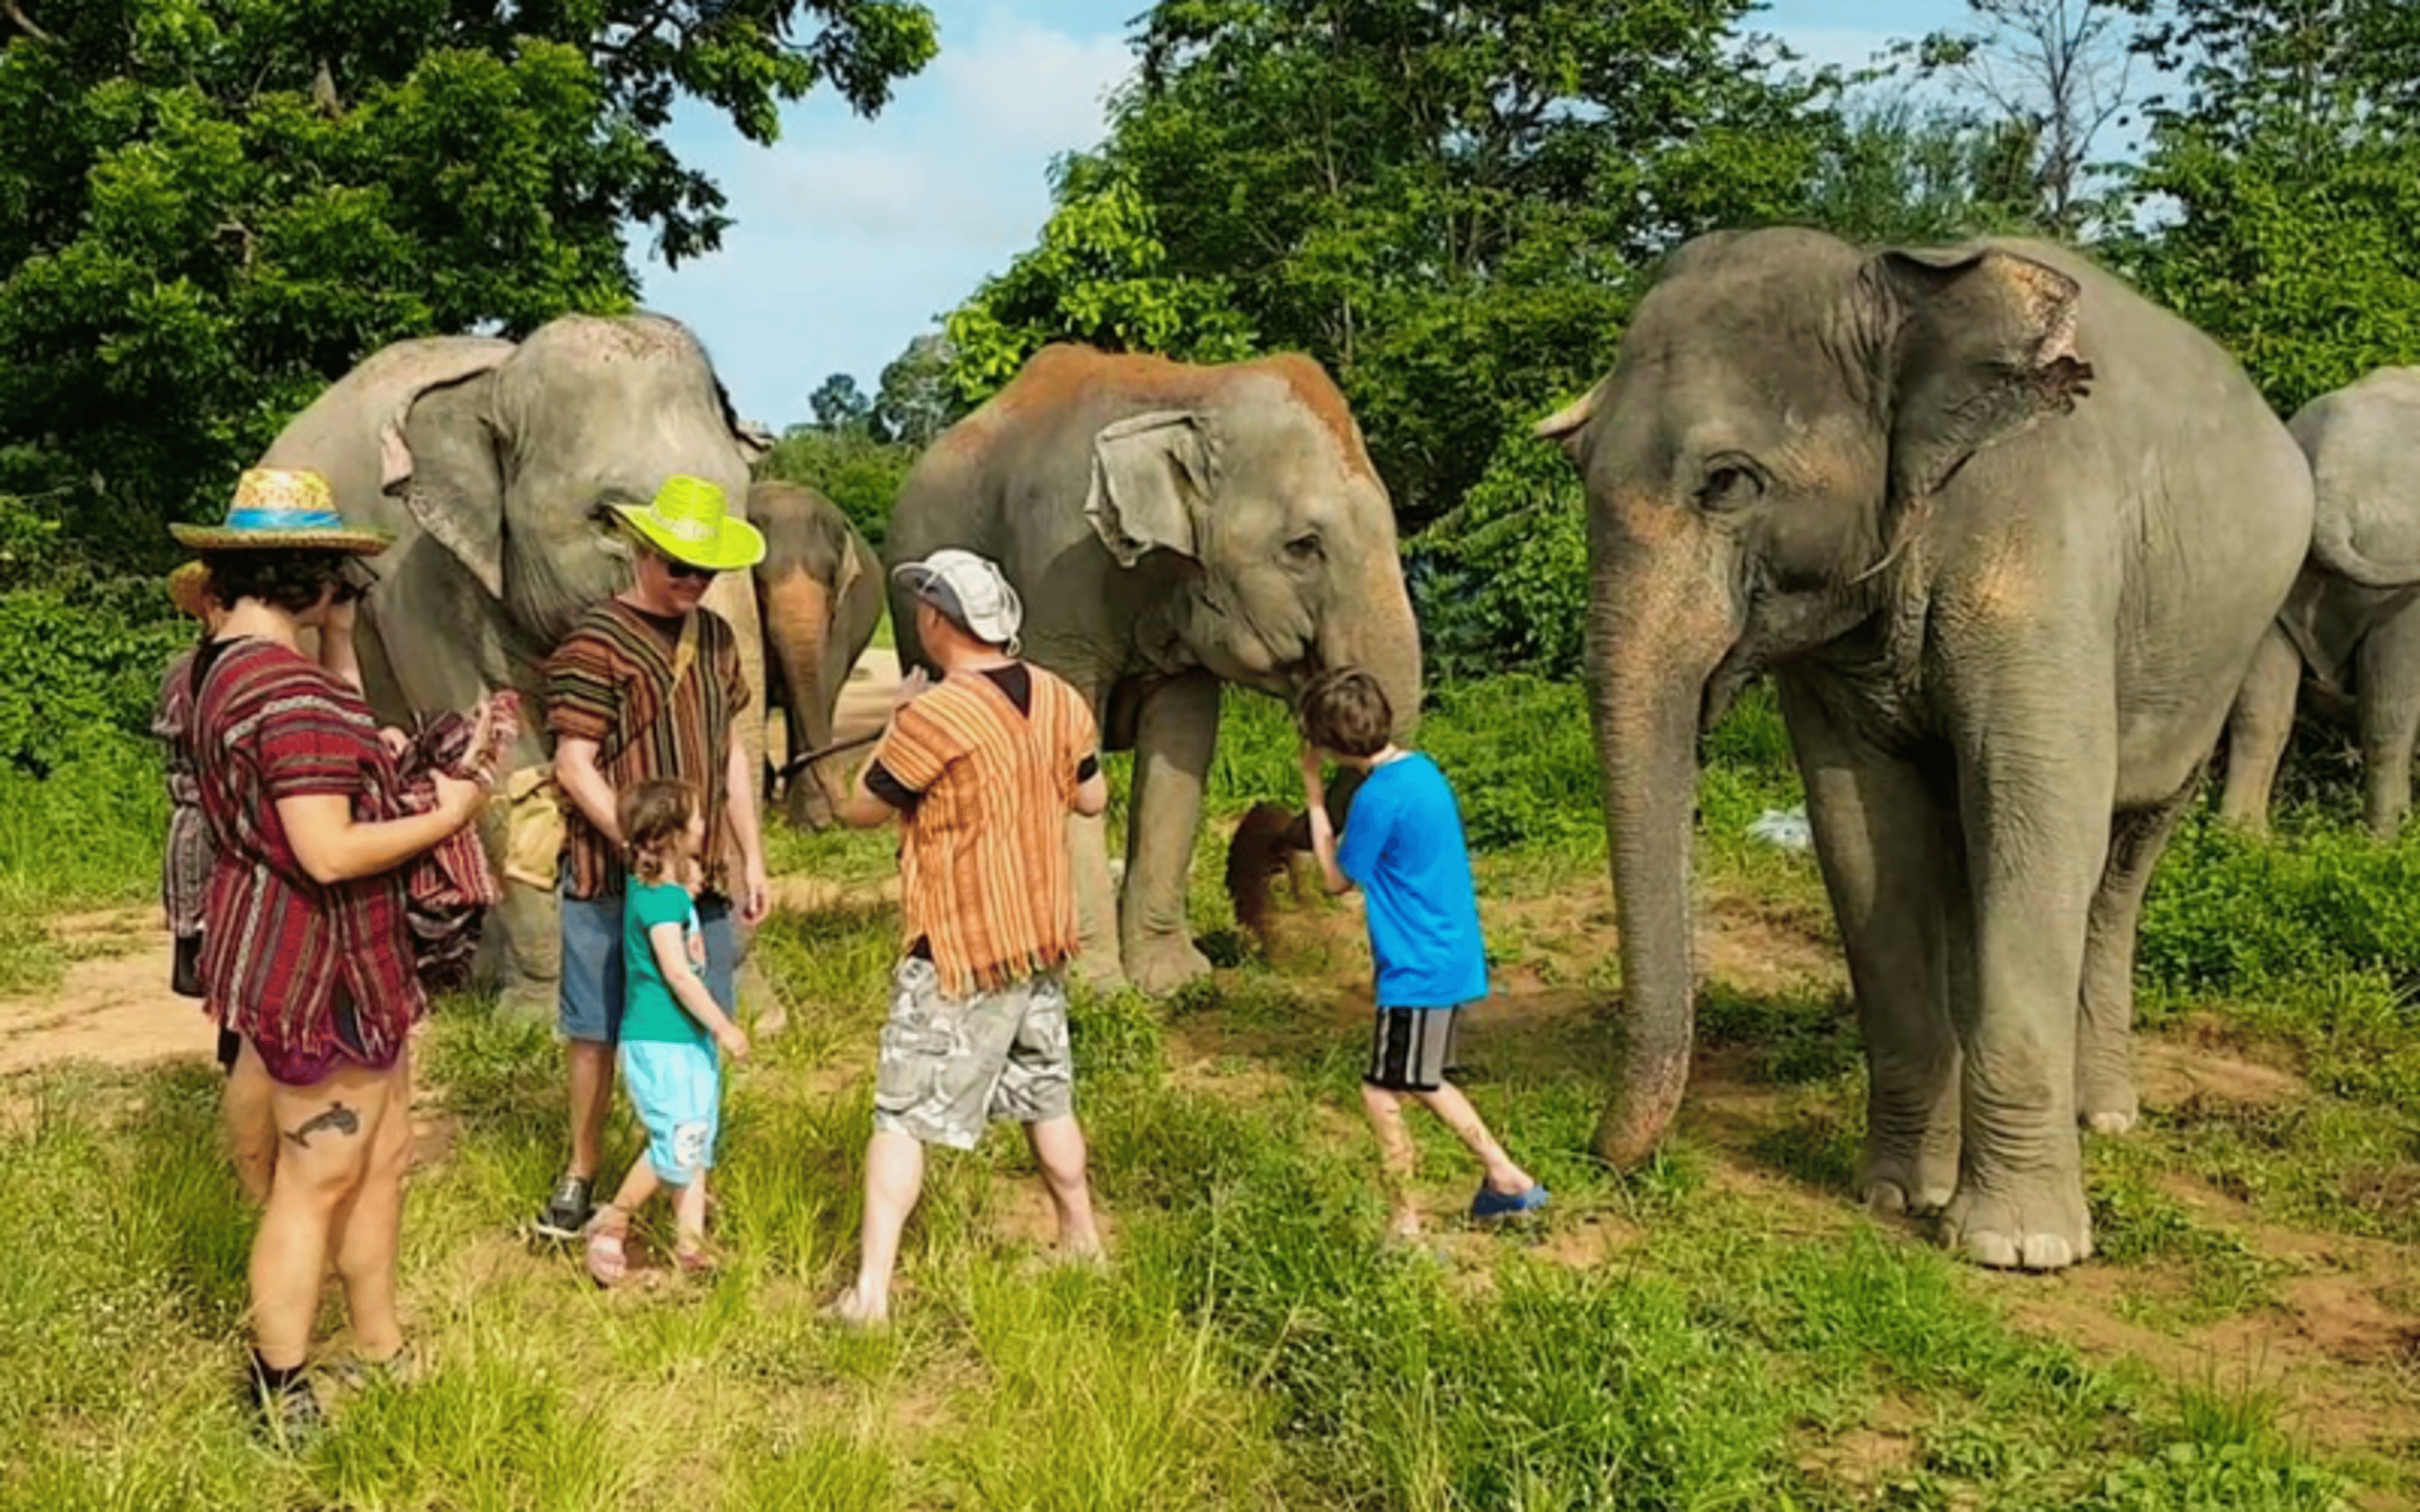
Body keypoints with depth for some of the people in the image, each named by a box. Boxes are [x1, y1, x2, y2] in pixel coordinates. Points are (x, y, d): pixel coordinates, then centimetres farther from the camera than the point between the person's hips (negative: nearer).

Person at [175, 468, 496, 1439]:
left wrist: (338, 641, 12)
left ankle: (379, 1347, 32)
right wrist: (447, 817, -15)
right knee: (316, 1183, 4)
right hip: (316, 969, -10)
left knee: (381, 1158, 19)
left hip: (314, 959, 10)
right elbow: (330, 853, -28)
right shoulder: (290, 688, -25)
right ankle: (280, 1398, 19)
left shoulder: (218, 668, 7)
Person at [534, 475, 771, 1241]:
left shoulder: (715, 636, 11)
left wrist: (751, 857, 14)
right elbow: (576, 764, -14)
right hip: (610, 877, -6)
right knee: (598, 1029, 5)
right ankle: (580, 1176, 21)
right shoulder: (597, 641, -10)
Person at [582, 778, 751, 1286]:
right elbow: (678, 973, -21)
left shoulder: (669, 890, 10)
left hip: (690, 1039, 10)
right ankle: (612, 1222, 8)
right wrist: (725, 1028, -16)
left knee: (698, 1139, 12)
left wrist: (689, 888, 11)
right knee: (677, 1142, -10)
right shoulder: (658, 899, -18)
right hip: (658, 1041, -10)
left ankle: (690, 1240, 17)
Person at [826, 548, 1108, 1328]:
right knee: (1047, 1097, 22)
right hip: (1042, 940, 7)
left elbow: (858, 808, -9)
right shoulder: (1059, 699, -1)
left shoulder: (934, 717, -21)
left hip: (958, 952, -7)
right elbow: (1092, 797, 13)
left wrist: (897, 720, 2)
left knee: (902, 1117, -1)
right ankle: (1083, 1241, 36)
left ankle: (871, 1288, -3)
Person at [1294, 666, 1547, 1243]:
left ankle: (1405, 1228, 11)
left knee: (1382, 1094, 2)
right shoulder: (1420, 768, 7)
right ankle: (1505, 1176, 30)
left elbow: (1337, 877, -7)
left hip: (1418, 968, -10)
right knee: (1420, 1083, 24)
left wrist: (1315, 796, -3)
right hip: (1451, 955, 10)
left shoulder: (1379, 797, -22)